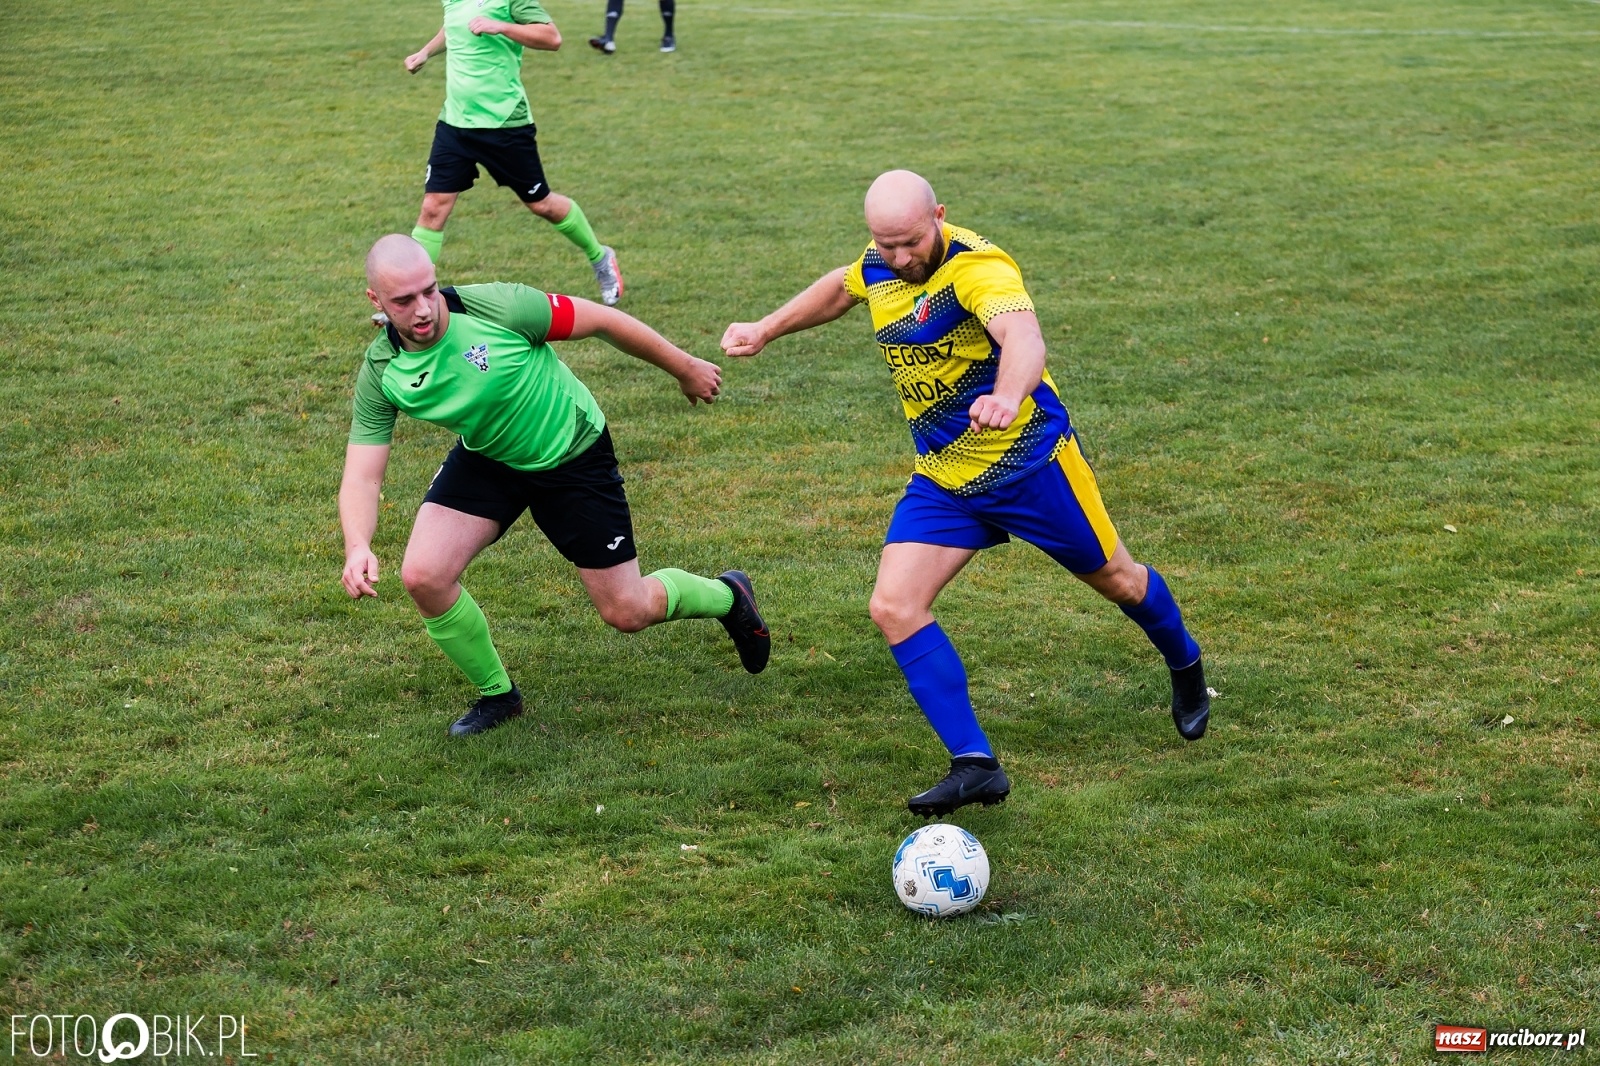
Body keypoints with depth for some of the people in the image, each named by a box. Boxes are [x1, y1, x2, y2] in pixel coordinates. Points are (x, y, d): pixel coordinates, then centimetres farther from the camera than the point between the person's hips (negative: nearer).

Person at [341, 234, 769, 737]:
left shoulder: (496, 306, -31)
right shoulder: (380, 373, -19)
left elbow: (602, 320, -18)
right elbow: (362, 475, -19)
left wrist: (686, 368, -7)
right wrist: (358, 546, -40)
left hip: (572, 455, -3)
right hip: (485, 460, 3)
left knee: (628, 612, 2)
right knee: (422, 575, -17)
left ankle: (727, 595, 36)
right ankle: (497, 694, 10)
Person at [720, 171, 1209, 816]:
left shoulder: (978, 267, -26)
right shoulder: (881, 263, -2)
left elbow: (1022, 336, -47)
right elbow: (840, 288, 24)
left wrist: (1006, 397, -67)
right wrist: (767, 330, 23)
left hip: (1028, 460, -6)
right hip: (942, 479, 6)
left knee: (1114, 578, 15)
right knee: (894, 608, -11)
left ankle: (1185, 667, 48)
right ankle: (974, 765, -8)